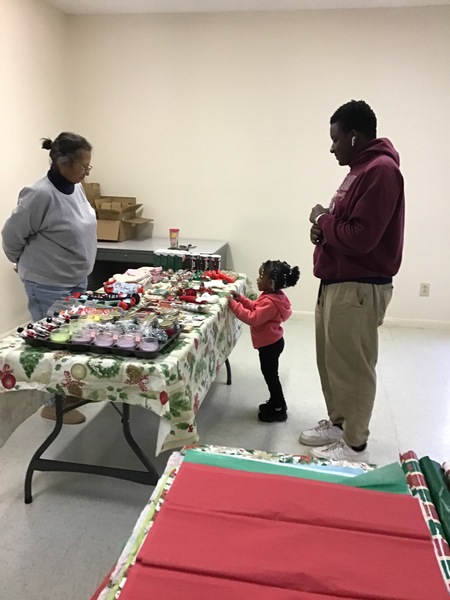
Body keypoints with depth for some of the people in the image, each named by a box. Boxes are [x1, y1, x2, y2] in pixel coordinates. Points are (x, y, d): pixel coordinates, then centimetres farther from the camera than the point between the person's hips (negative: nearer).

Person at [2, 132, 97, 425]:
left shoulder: (75, 187, 2)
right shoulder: (40, 194, -23)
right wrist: (26, 263, 3)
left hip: (78, 280, 8)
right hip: (49, 285, -8)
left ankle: (69, 390, 35)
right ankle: (55, 403, 21)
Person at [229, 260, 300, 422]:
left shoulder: (270, 303, -30)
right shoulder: (272, 296, 4)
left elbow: (253, 318, -34)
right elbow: (255, 307, 16)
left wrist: (234, 305, -30)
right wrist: (241, 299, 3)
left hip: (270, 344, -10)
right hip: (271, 342, 10)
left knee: (270, 375, 3)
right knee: (270, 374, 22)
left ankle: (278, 409, 17)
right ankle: (276, 402, 37)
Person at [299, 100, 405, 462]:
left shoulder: (380, 170, -17)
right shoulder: (362, 168, 17)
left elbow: (360, 236, -25)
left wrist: (323, 220, -9)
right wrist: (324, 227, 0)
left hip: (359, 288, -10)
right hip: (338, 282, 10)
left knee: (352, 367, 0)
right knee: (331, 361, 18)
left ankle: (355, 445, 15)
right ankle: (337, 423, 34)